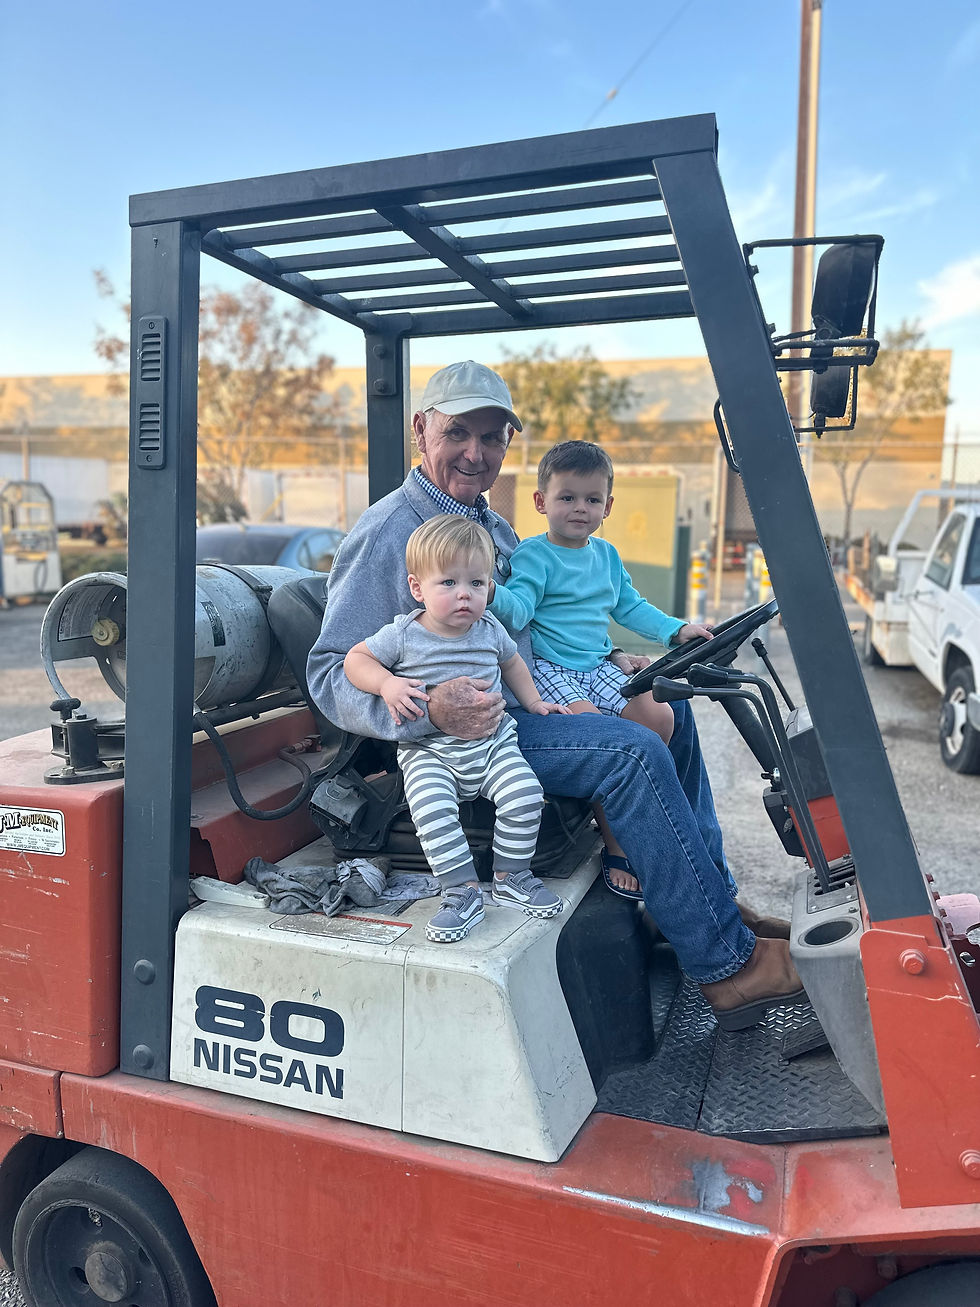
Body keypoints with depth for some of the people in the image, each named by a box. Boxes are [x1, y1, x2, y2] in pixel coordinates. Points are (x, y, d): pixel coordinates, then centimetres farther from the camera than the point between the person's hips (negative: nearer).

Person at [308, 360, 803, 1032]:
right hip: (463, 735, -9)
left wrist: (604, 660, 10)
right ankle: (727, 964, -14)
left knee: (667, 706, 7)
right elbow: (331, 674, -18)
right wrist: (431, 710, -35)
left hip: (526, 703, 10)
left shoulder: (495, 526, 17)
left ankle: (713, 900, 10)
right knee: (632, 752, -23)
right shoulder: (384, 535, -12)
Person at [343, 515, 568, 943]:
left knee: (525, 793, -18)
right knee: (432, 809, -28)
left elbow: (512, 663, 25)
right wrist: (387, 684, -17)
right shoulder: (402, 635, -6)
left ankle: (511, 877, 3)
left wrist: (534, 702, 19)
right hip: (429, 751, -2)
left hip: (493, 741, 3)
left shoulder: (490, 630, 5)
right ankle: (464, 891, -13)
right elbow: (355, 659, 1)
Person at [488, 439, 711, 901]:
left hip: (597, 666, 7)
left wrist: (677, 629, 15)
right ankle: (616, 845, -14)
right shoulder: (532, 555, -5)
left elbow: (629, 607, 24)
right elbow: (519, 610, -17)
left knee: (659, 716, -12)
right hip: (547, 669, -7)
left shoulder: (606, 555, 17)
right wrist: (491, 592, -38)